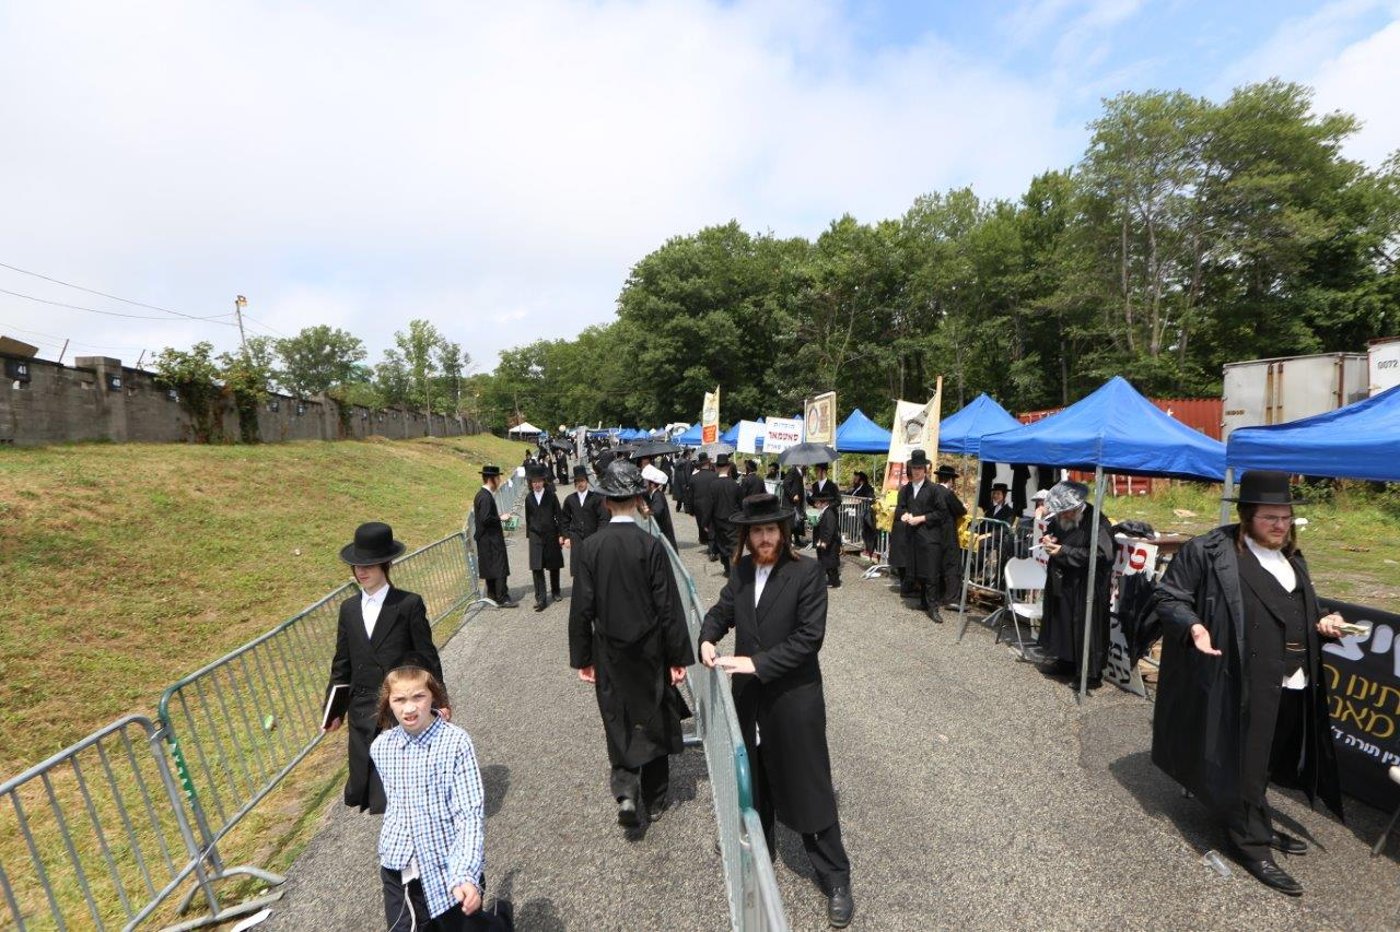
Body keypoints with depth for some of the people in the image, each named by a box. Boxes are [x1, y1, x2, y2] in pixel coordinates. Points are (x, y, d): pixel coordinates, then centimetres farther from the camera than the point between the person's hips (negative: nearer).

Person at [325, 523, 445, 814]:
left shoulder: (409, 604, -7)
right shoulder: (349, 608, 7)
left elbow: (428, 656, -5)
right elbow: (342, 662, 13)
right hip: (363, 710, 5)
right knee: (364, 781, 11)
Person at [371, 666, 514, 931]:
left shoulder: (456, 742, -19)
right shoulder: (380, 747, -5)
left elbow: (471, 813, -21)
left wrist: (466, 874, -29)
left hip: (449, 867, -4)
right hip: (400, 869, 4)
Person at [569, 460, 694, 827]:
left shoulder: (590, 547, -10)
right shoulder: (651, 545, -16)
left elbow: (582, 608, -5)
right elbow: (668, 607, -13)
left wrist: (582, 657, 5)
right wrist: (679, 657, -3)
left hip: (609, 653, 1)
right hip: (649, 651, -1)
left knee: (618, 721, 18)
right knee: (653, 720, 16)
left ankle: (625, 790, 4)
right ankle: (654, 799, 31)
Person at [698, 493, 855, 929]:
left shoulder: (807, 572, -17)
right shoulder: (742, 570, 0)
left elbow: (809, 636, -21)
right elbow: (723, 610, 10)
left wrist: (758, 662, -23)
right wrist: (707, 638, -10)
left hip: (794, 697, -5)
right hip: (749, 695, 5)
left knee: (810, 788, 7)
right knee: (752, 776, 23)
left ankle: (836, 881, 27)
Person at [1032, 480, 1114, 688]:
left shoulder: (1096, 522, -20)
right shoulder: (1061, 519, 4)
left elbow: (1100, 554, -26)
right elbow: (1052, 529, 24)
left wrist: (1063, 551, -25)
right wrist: (1048, 538, -1)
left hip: (1086, 587, -8)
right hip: (1061, 583, 8)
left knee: (1085, 626, -2)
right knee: (1061, 621, 17)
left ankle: (1091, 674, 11)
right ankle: (1065, 661, 33)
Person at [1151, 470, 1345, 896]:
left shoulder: (1291, 558, 13)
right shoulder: (1209, 550, -13)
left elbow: (1297, 614, 24)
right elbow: (1167, 596, -12)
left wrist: (1322, 623, 4)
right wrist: (1194, 627, -27)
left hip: (1293, 686, 8)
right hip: (1242, 684, -7)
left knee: (1267, 763, 21)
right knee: (1244, 764, 4)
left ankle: (1256, 825, 40)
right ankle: (1251, 843, 20)